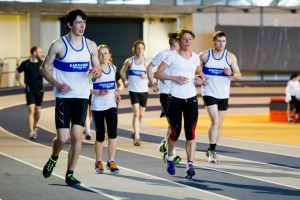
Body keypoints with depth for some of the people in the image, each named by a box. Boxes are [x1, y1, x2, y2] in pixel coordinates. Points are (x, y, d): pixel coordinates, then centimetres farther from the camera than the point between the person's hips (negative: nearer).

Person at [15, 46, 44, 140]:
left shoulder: (42, 63, 1)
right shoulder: (26, 63, -7)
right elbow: (17, 72, 6)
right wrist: (20, 81, -9)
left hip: (40, 90, 3)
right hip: (30, 90, -3)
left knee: (38, 111, 11)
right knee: (31, 110, -11)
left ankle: (34, 126, 38)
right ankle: (31, 132, -12)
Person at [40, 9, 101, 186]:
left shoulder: (91, 45, 5)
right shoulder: (59, 45, -7)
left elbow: (98, 72, 12)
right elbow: (45, 68, 0)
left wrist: (96, 72, -13)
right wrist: (57, 84, -16)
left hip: (82, 97, 3)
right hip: (64, 97, -3)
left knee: (77, 136, -5)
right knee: (63, 138, -7)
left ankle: (70, 174, 7)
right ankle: (54, 158, 27)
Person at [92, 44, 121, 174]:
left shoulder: (113, 68, 9)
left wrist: (116, 92, 10)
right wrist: (98, 92, -22)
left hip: (111, 105, 3)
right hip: (97, 106, -3)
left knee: (113, 133, -9)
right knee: (100, 136, 2)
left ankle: (111, 161, -2)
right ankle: (98, 162, 19)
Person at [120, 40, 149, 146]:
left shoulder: (146, 62, 0)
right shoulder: (129, 61, -1)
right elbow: (123, 72, 13)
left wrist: (146, 76, -19)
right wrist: (125, 81, -2)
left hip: (144, 90, 2)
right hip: (133, 90, -2)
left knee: (141, 114, 13)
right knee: (136, 113, -15)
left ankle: (135, 132, 36)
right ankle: (137, 137, -17)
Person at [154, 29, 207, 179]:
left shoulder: (195, 57, 9)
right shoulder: (172, 56, -4)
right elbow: (157, 73, -7)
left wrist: (198, 81, 4)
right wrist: (174, 78, -18)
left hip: (191, 98, 3)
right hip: (175, 99, -3)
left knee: (190, 132, -8)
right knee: (175, 132, 4)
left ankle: (190, 165, -10)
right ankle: (169, 158, 31)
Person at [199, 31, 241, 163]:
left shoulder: (230, 57, 1)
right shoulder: (204, 55, -2)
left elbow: (238, 75, 1)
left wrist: (231, 73, -20)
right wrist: (199, 76, -10)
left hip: (223, 95, 3)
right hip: (209, 93, -3)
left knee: (219, 125, 11)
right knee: (215, 121, -18)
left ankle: (211, 150, 26)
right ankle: (212, 151, -11)